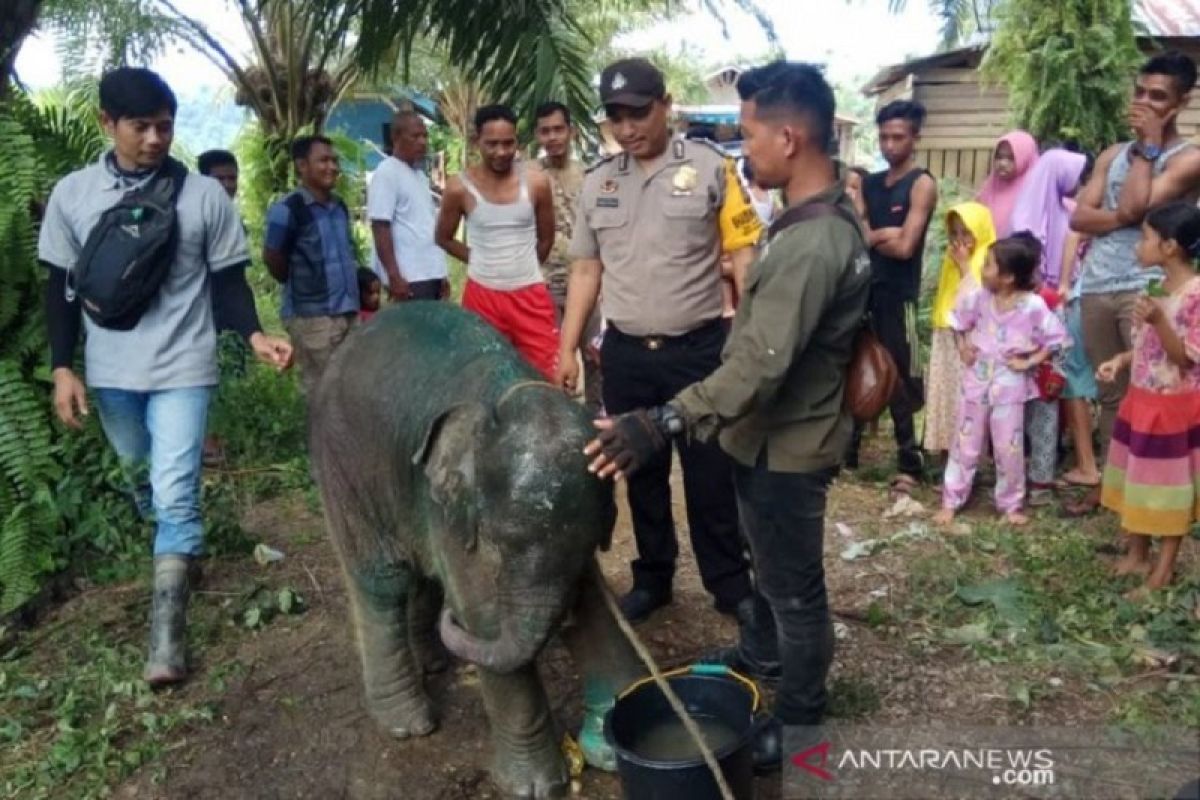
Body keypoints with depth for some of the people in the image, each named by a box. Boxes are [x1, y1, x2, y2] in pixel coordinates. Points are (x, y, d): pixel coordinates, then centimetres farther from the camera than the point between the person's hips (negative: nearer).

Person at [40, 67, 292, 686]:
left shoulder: (204, 196, -5)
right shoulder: (72, 194, 0)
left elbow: (227, 282, -1)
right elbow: (60, 287, 6)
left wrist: (254, 335, -18)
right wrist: (63, 368, 1)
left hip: (181, 369, -3)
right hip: (108, 372, 3)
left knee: (176, 496, -10)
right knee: (143, 480, 20)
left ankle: (166, 641, -7)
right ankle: (177, 551, 48)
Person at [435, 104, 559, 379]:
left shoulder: (536, 183, -4)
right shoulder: (460, 187, -6)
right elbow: (443, 238, 9)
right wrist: (481, 260, 6)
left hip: (530, 295, 0)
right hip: (482, 295, 0)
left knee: (549, 374, -1)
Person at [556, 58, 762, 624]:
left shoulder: (710, 168, -5)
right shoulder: (597, 183, 7)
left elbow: (743, 256, -6)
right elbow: (586, 269, 12)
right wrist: (567, 348, 9)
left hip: (699, 348, -4)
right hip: (625, 353, 4)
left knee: (711, 473, 5)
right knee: (642, 472, 14)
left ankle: (731, 584, 21)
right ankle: (652, 578, 30)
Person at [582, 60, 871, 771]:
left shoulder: (812, 244, -30)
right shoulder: (832, 214, 3)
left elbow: (759, 365, -37)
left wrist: (664, 424, -42)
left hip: (787, 444, -10)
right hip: (784, 431, 10)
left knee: (794, 584, 9)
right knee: (771, 562, 28)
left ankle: (800, 717, 28)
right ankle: (759, 654, 51)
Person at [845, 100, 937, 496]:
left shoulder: (922, 185, -6)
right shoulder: (870, 183, 13)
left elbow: (904, 247, -15)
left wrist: (869, 235, -2)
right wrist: (883, 234, -12)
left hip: (898, 295, -6)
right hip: (863, 289, 6)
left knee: (901, 384, -1)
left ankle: (910, 465, 8)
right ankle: (847, 450, 24)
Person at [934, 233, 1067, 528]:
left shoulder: (1033, 305, -14)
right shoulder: (979, 297, -5)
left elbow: (1056, 337, -8)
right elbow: (959, 318, 13)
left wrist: (1030, 362, -12)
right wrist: (962, 347, 2)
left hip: (1010, 384, -3)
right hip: (976, 379, 3)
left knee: (1009, 448, 4)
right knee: (965, 444, 9)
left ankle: (1011, 505, 21)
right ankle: (951, 502, 18)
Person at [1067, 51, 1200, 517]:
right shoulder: (1112, 155, 17)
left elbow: (1132, 207, -15)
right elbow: (1079, 217, 6)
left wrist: (1148, 145, -4)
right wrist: (1126, 218, -10)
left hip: (1146, 290, -5)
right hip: (1096, 288, 6)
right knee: (1110, 392, 13)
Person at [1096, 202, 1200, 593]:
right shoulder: (1160, 289, 6)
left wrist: (1158, 322, -33)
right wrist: (1120, 360, 1)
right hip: (1142, 401, 8)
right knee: (1137, 480, 16)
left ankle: (1164, 566, 17)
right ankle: (1137, 554, 30)